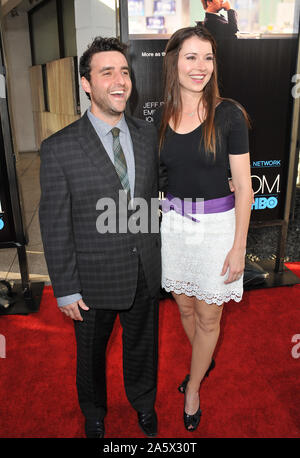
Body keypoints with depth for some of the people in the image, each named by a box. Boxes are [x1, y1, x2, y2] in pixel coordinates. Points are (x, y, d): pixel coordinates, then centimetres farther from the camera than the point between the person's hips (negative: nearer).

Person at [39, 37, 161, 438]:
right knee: (91, 353, 22)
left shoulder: (148, 135, -2)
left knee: (142, 345, 25)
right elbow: (55, 225, -13)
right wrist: (66, 290, -9)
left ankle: (143, 403, 56)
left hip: (146, 273, 4)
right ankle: (94, 413, 53)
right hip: (94, 278, -3)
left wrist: (158, 253, 10)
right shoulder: (59, 149, -16)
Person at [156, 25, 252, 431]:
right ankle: (205, 362, 49)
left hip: (216, 225, -3)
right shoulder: (161, 118, 1)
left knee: (208, 317, 10)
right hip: (172, 223, 4)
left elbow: (243, 186, -9)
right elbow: (157, 178, 9)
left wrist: (239, 246, -11)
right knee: (184, 306, 19)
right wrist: (151, 229, 9)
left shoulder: (228, 114, -10)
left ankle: (193, 389, 35)